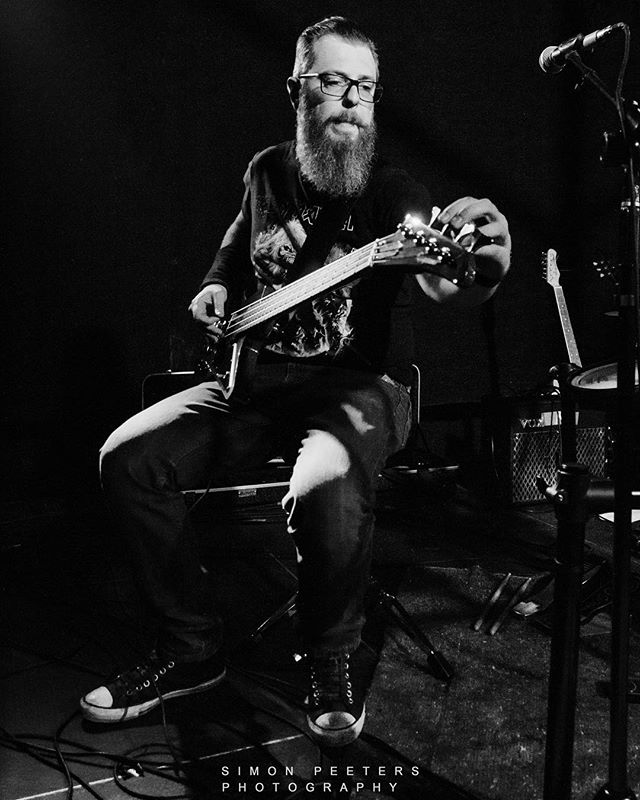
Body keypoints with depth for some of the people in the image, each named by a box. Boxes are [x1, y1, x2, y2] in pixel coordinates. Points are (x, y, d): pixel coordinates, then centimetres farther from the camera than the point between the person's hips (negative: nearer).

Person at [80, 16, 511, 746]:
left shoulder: (391, 189, -8)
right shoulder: (267, 170, 8)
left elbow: (437, 280, -29)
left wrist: (481, 271, -52)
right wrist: (215, 292, 7)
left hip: (359, 382, -5)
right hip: (258, 374, 5)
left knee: (327, 488, -38)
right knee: (127, 457, -11)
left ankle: (331, 662, -5)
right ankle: (192, 649, 6)